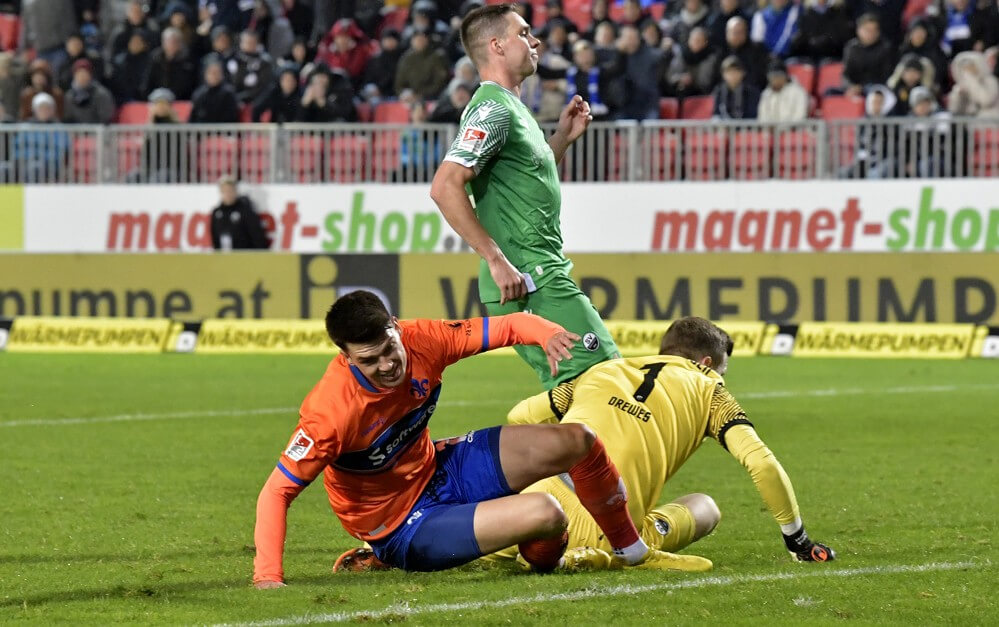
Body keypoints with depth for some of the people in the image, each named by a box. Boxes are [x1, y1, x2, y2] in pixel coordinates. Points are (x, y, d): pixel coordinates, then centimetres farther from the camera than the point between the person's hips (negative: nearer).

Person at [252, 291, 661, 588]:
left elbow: (508, 326, -7)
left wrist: (546, 333, -30)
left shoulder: (419, 341, -17)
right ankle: (541, 557, 17)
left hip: (438, 468, 7)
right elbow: (278, 491, -29)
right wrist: (268, 578, -39)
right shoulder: (331, 411, -33)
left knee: (575, 442, -1)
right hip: (404, 529, -7)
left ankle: (631, 549, 26)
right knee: (544, 515, -24)